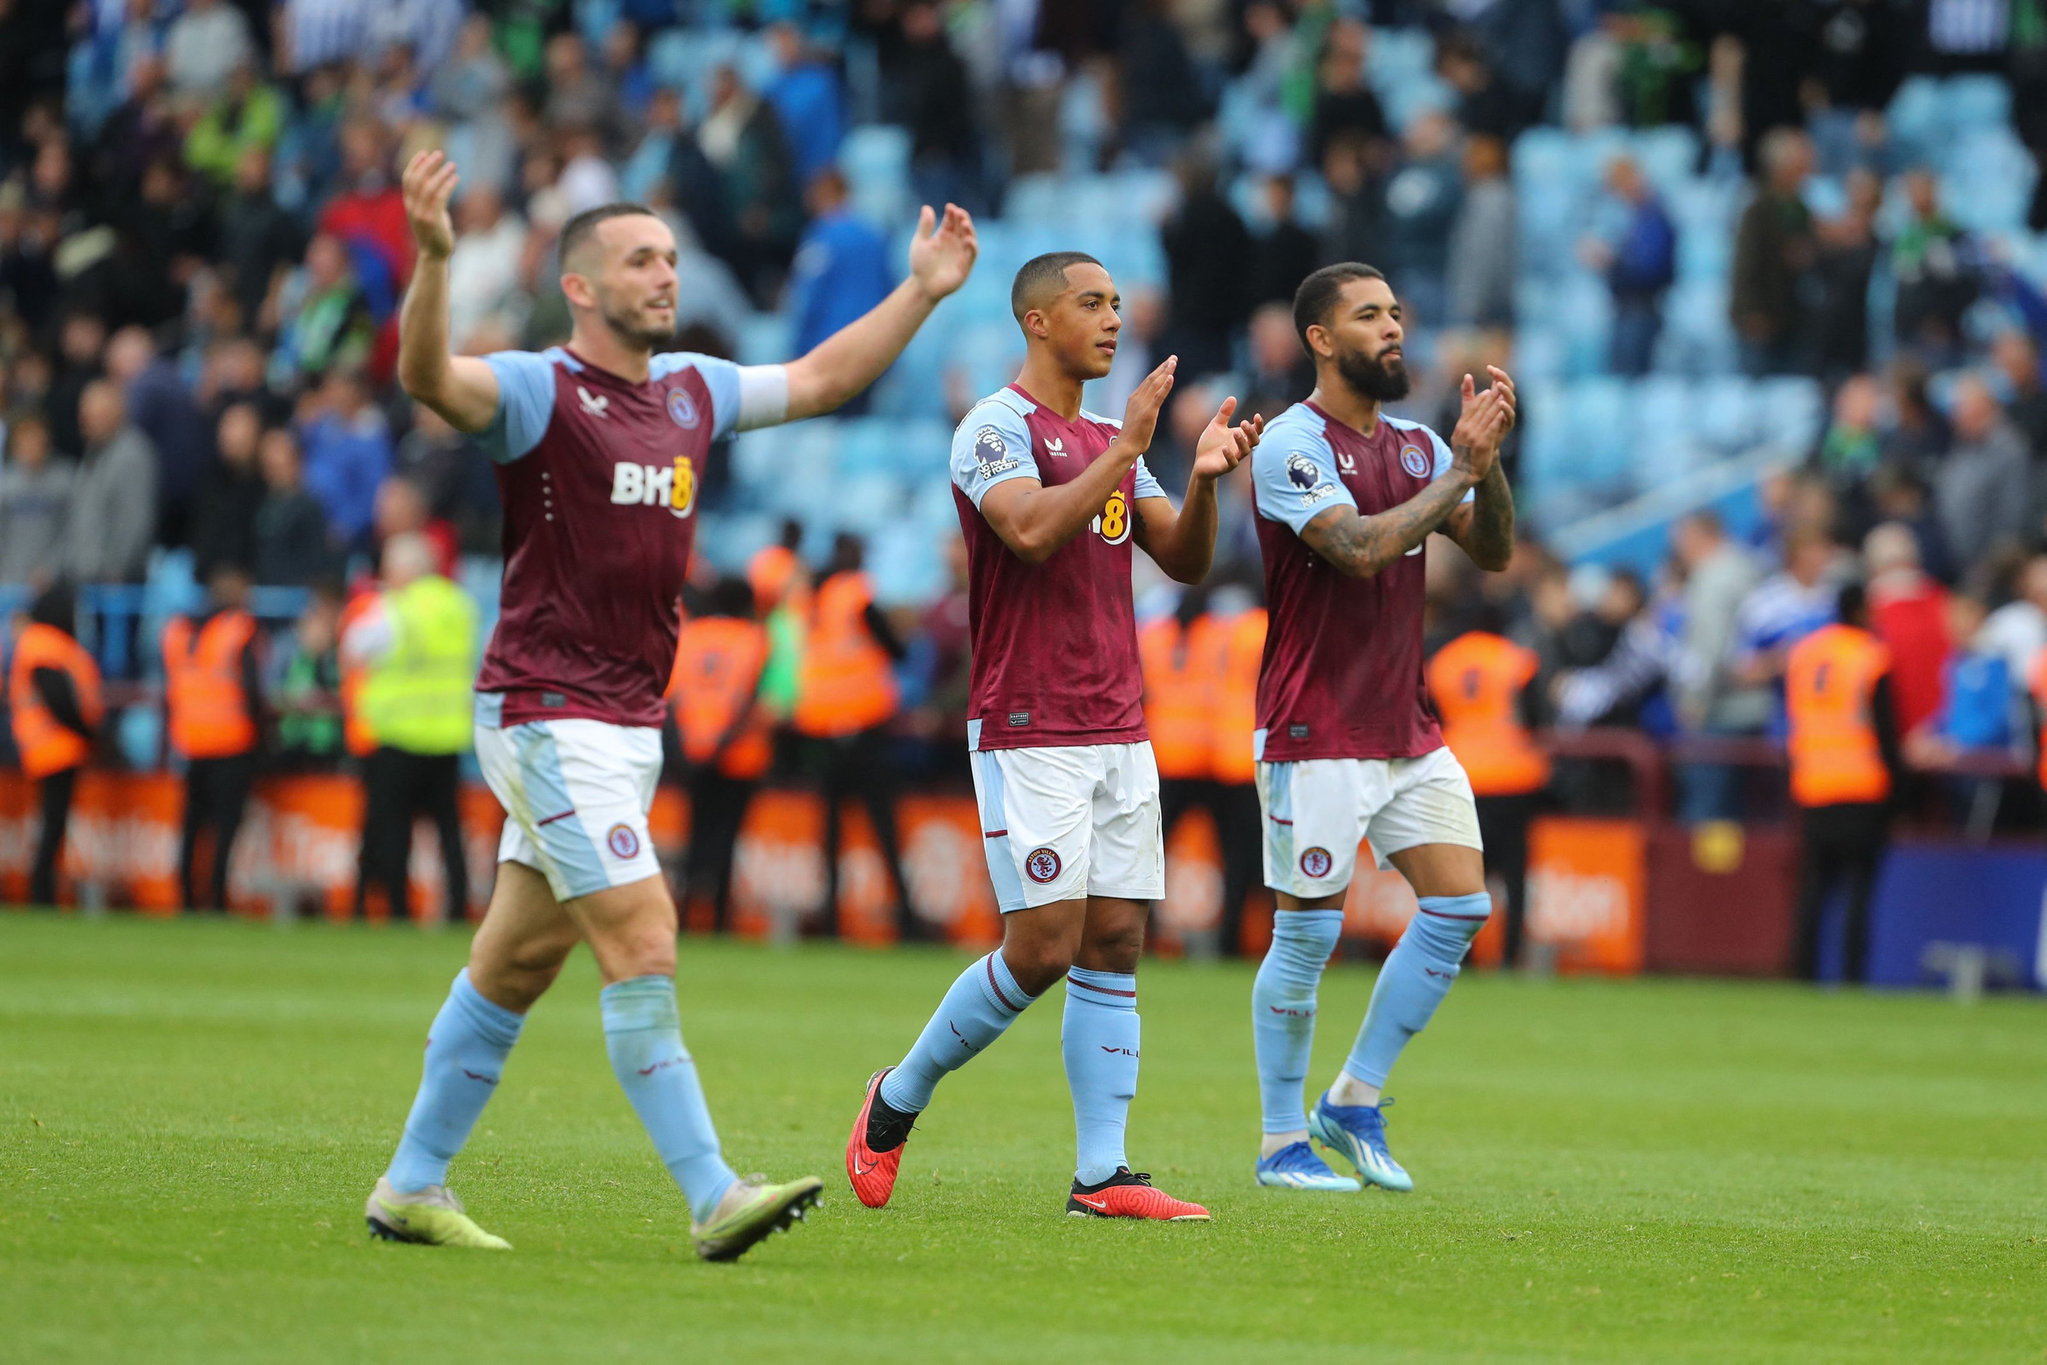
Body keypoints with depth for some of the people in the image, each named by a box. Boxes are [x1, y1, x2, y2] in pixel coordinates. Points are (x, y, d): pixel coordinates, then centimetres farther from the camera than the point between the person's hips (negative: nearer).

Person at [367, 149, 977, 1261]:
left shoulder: (691, 390, 12)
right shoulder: (539, 390, -11)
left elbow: (820, 378, 26)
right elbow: (428, 377, -30)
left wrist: (922, 290, 20)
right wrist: (434, 258, -46)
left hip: (626, 724, 8)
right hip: (549, 716, -8)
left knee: (515, 963, 13)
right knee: (642, 949, -13)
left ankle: (410, 1188, 21)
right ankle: (713, 1201, -14)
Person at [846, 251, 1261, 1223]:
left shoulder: (1110, 439, 17)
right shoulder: (996, 427, -7)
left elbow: (1183, 561, 13)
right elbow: (1032, 531, -24)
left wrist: (1204, 480, -5)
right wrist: (1127, 451, -21)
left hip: (1119, 732, 7)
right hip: (1029, 734, -7)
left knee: (1115, 943, 1)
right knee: (1043, 948, -11)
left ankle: (1101, 1175, 0)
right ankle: (897, 1100, 9)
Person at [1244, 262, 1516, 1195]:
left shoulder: (1416, 446, 12)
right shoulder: (1294, 445, -10)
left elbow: (1492, 553, 6)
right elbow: (1359, 548, -23)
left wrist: (1487, 460, -9)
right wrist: (1460, 470, -20)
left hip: (1406, 728, 7)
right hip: (1315, 733, -7)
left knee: (1460, 905, 0)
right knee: (1307, 933, -3)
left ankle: (1354, 1102, 11)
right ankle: (1282, 1144, 8)